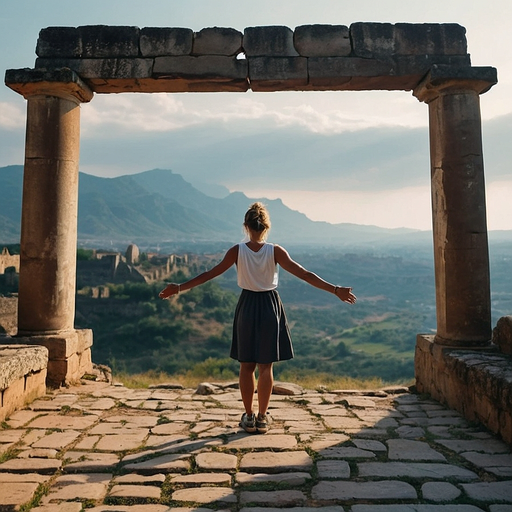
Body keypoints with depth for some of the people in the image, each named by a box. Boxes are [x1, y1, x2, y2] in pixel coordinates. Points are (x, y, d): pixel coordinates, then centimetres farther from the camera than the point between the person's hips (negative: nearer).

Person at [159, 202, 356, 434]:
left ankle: (249, 417, 18)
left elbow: (209, 274, -8)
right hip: (270, 307, 0)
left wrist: (179, 288, 1)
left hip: (246, 307, 1)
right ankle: (262, 418, 15)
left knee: (246, 366, 12)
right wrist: (335, 289, -10)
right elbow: (305, 274, -13)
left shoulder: (237, 251, -9)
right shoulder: (275, 251, -11)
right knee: (265, 366, 9)